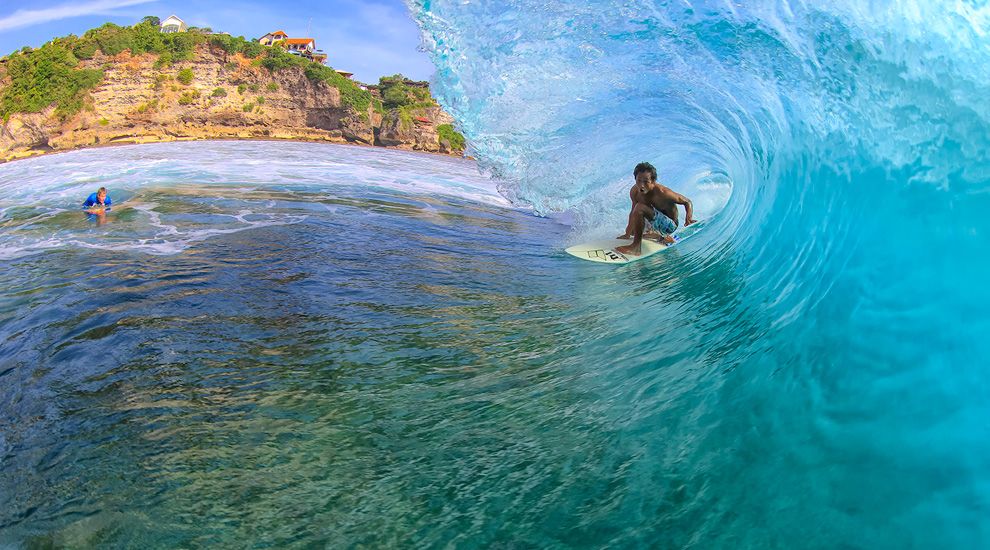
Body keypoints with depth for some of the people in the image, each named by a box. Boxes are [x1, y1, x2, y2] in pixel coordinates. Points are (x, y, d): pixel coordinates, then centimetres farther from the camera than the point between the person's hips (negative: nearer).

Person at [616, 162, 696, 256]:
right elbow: (633, 212, 4)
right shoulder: (634, 192, -12)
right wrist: (628, 234, 6)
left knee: (640, 208, -29)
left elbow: (687, 202, -18)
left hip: (669, 225, -8)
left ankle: (636, 247, -24)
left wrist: (689, 220, -36)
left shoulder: (662, 193, -29)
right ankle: (662, 236, 27)